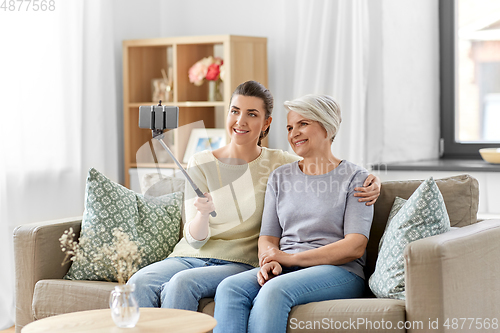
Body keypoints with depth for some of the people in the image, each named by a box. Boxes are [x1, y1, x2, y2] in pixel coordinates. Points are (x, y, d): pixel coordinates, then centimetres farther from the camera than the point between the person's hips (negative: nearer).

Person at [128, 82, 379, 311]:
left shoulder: (280, 164, 3)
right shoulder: (201, 164, 5)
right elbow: (195, 240, -1)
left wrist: (370, 181, -13)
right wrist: (203, 213, -25)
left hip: (241, 264, -2)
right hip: (192, 256, 2)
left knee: (182, 283, -32)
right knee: (140, 282, -29)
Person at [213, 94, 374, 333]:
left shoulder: (355, 178, 4)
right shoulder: (280, 177, 19)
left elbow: (355, 246, -7)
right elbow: (267, 237, 14)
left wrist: (292, 258, -14)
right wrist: (269, 262, -12)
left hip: (339, 272, -4)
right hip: (285, 270, 4)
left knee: (275, 290, -35)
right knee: (229, 288, -27)